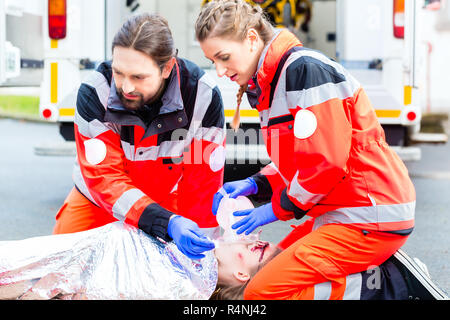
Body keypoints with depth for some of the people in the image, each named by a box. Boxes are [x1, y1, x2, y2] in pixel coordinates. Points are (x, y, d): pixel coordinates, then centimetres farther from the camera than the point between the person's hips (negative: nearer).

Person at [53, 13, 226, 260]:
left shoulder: (203, 96, -28)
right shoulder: (94, 93, -30)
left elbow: (204, 186, -21)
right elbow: (104, 178, -32)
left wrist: (200, 249, -21)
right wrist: (168, 224, -45)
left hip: (168, 204, 0)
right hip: (96, 202, 0)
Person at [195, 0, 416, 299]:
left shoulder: (304, 68, -17)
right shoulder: (270, 80, 14)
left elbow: (326, 162, -22)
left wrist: (278, 209, -10)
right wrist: (254, 184, 6)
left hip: (371, 220, -11)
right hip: (338, 213, 11)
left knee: (262, 290, -17)